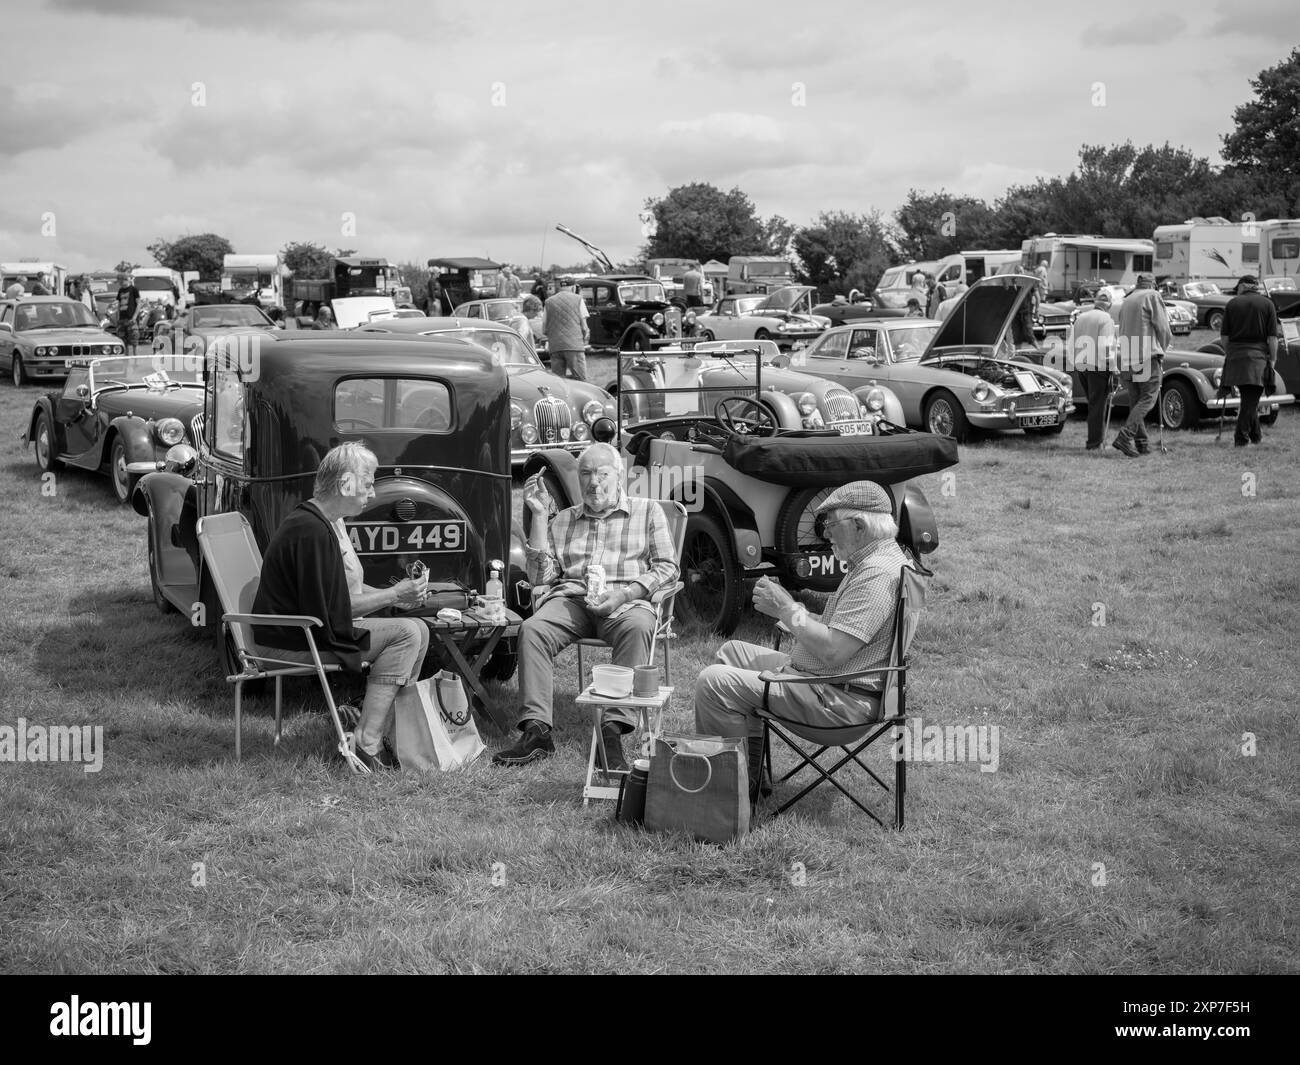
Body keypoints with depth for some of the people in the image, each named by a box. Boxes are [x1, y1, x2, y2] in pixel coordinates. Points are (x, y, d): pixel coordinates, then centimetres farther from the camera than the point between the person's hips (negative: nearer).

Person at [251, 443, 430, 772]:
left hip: (310, 629, 11)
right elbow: (331, 609, -24)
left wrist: (395, 595, 4)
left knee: (418, 629, 6)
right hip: (291, 643, -11)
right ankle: (366, 746, -21)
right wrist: (392, 596, -18)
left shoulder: (329, 521, 12)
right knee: (405, 634, -19)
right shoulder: (312, 531, -22)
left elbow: (347, 588, 18)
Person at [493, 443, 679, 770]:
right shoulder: (564, 520, 24)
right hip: (570, 598, 2)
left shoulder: (647, 510, 17)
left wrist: (624, 594, -9)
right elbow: (540, 577, 14)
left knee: (637, 628, -38)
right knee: (531, 630, -29)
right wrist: (538, 515, 9)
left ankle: (614, 729, -41)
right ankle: (536, 730, -30)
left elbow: (667, 567, 8)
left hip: (625, 601, -2)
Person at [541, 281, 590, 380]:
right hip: (574, 345, -3)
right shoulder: (578, 299, 5)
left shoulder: (549, 302, 12)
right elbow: (584, 326, 1)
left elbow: (544, 329, 11)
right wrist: (585, 339, 18)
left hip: (555, 347, 3)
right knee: (580, 379, -4)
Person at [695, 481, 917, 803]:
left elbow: (833, 651, -27)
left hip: (840, 701, -12)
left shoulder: (878, 574, -21)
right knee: (732, 652, 22)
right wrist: (786, 609, 8)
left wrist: (787, 609, -14)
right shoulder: (870, 562, 14)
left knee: (714, 683, -18)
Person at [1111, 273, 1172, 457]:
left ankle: (1141, 442, 8)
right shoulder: (1152, 296, 1)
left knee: (1134, 400, 9)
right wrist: (1161, 351, 9)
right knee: (1148, 398, -7)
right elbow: (1162, 327, -4)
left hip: (1126, 357, 7)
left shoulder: (1126, 301, 21)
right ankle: (1125, 436, -22)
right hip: (1147, 355, -7)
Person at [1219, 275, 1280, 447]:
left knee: (1248, 397, 13)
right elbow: (1272, 337, -3)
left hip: (1235, 355, 2)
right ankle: (1241, 437, -3)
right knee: (1251, 399, 1)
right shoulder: (1267, 304, 2)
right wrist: (1273, 358, 4)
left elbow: (1224, 336, 5)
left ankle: (1256, 434, 20)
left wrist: (1228, 353, 19)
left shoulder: (1232, 303, 5)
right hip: (1258, 355, -2)